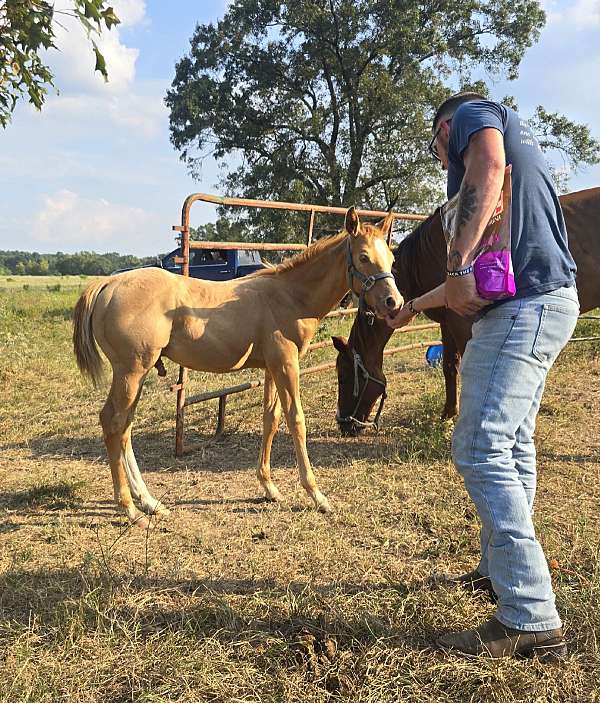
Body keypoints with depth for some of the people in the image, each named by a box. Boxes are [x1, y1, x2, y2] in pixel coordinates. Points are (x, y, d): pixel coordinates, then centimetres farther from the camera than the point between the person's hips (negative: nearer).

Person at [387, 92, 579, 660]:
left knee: (482, 451, -13)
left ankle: (531, 619, -10)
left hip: (522, 308, -10)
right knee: (513, 446, 16)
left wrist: (458, 267, -26)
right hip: (545, 300, 11)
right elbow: (488, 263, 33)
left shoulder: (474, 112, 7)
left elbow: (488, 167, -21)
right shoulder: (516, 141, 33)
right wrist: (414, 307, 41)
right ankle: (499, 570, 29)